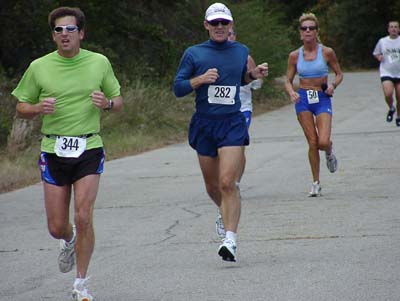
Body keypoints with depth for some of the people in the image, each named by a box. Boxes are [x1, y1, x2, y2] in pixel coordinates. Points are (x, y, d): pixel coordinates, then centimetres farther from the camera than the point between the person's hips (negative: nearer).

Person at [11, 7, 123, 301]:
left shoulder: (99, 63, 2)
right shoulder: (39, 67, 1)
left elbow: (118, 101, 13)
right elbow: (21, 107, 9)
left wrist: (106, 103, -11)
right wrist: (38, 108, -13)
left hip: (89, 148, -1)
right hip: (54, 150, 1)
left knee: (83, 218, -12)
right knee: (57, 227, 3)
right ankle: (69, 241, 42)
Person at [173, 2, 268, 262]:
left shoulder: (241, 51, 9)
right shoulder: (194, 54, 2)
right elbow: (178, 88, 0)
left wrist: (254, 75, 6)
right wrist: (200, 79, -16)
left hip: (232, 123, -1)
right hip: (204, 124, 1)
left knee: (228, 182, -17)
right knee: (212, 186, 11)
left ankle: (231, 239, -19)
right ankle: (227, 213, 43)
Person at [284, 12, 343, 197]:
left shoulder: (327, 52, -3)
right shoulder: (295, 56, 1)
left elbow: (339, 74, 8)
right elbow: (288, 81, 7)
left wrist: (333, 85, -13)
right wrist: (292, 93, -14)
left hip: (322, 99, -1)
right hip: (303, 99, 1)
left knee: (323, 142, -15)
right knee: (312, 142, -1)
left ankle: (329, 153, 24)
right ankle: (316, 183, 11)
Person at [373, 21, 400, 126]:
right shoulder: (382, 41, 4)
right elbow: (376, 53, 18)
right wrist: (378, 57, -5)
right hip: (386, 72, 0)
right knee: (388, 94, -21)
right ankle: (391, 109, 10)